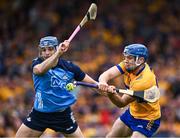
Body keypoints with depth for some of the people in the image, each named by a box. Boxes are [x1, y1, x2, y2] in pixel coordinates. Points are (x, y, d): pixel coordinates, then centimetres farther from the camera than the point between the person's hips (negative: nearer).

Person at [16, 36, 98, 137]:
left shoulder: (68, 66, -7)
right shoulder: (37, 63, -10)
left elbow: (93, 84, -3)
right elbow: (40, 70, -36)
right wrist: (58, 53, -46)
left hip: (63, 114, 0)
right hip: (40, 113, 0)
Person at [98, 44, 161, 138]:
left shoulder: (144, 80, -34)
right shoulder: (130, 65, -12)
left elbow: (121, 103, -31)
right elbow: (107, 74, -24)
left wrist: (111, 93, -52)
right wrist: (103, 83, -47)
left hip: (147, 120, -8)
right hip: (132, 112, 9)